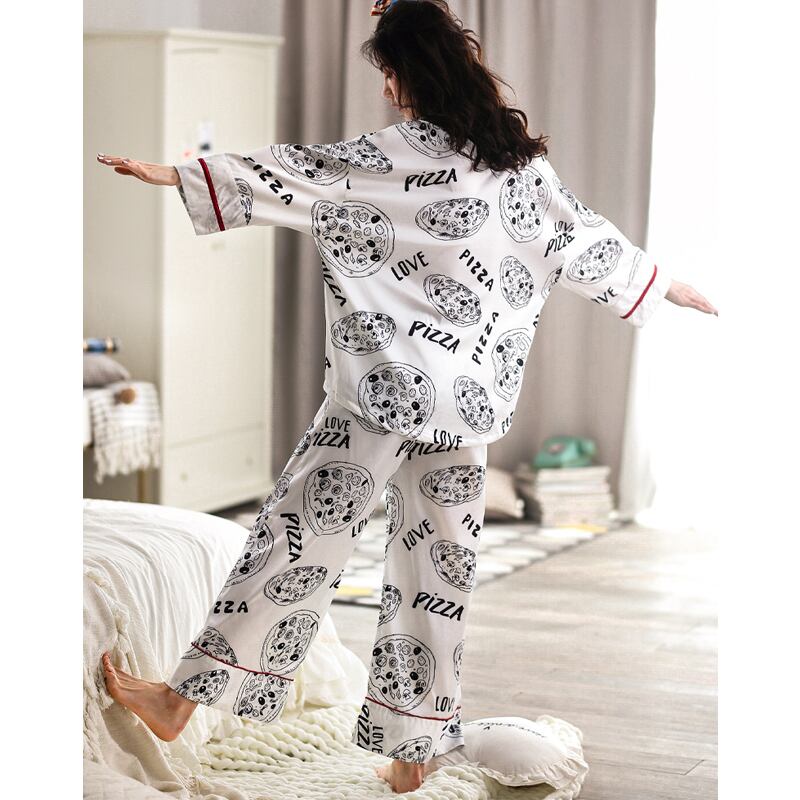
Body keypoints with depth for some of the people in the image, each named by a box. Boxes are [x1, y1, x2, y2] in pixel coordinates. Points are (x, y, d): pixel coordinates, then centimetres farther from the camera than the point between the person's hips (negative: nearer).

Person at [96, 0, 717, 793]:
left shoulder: (398, 156, -11)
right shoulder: (520, 161, 7)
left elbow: (297, 176, -13)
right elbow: (586, 240, 16)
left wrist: (175, 174, -9)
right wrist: (670, 287, 31)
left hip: (386, 391, -6)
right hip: (468, 400, 6)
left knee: (298, 535, -1)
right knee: (438, 564, 10)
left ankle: (182, 700, 6)